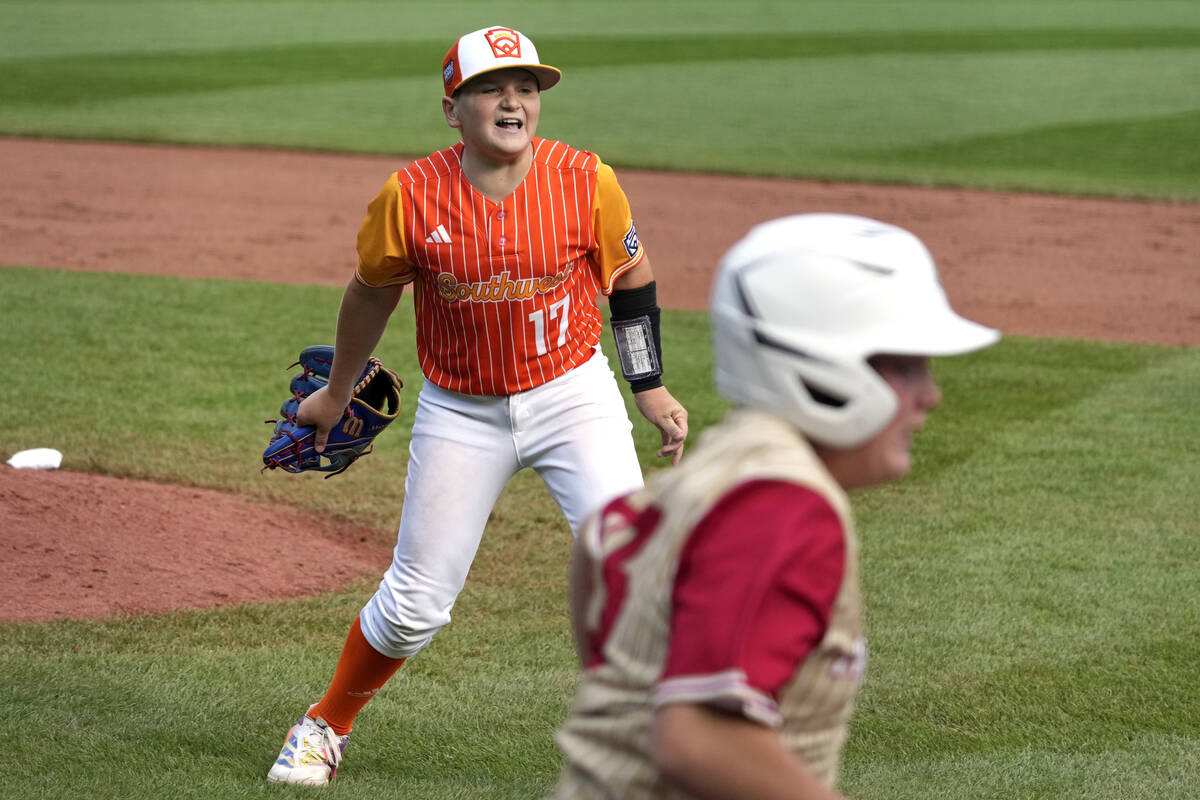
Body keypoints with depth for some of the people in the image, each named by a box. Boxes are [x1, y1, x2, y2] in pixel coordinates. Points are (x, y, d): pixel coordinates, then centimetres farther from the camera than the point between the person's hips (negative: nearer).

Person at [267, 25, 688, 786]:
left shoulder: (586, 181, -14)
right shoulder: (411, 196, -14)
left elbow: (632, 274, 4)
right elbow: (372, 291, 4)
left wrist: (651, 388, 3)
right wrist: (337, 392, 16)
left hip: (573, 395, 0)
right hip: (461, 414, 0)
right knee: (415, 603, 4)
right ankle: (327, 725, 30)